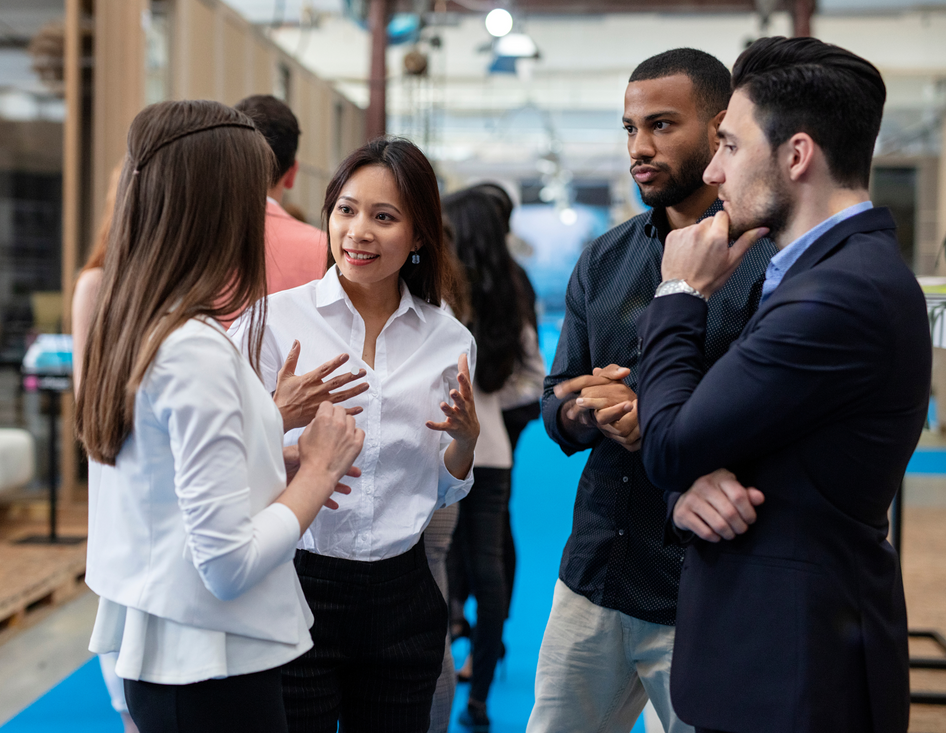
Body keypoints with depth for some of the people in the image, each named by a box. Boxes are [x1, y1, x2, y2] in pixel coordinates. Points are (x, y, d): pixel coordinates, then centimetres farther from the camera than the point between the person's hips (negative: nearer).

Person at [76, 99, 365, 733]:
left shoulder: (128, 325, 4)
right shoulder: (196, 352, -22)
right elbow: (229, 564, -23)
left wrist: (283, 461, 4)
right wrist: (319, 469, -10)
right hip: (212, 674, -8)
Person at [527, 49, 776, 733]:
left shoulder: (771, 260, -10)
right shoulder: (604, 259, 11)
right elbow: (558, 402, 13)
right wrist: (584, 410, -10)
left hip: (701, 598, -6)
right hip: (593, 572, 6)